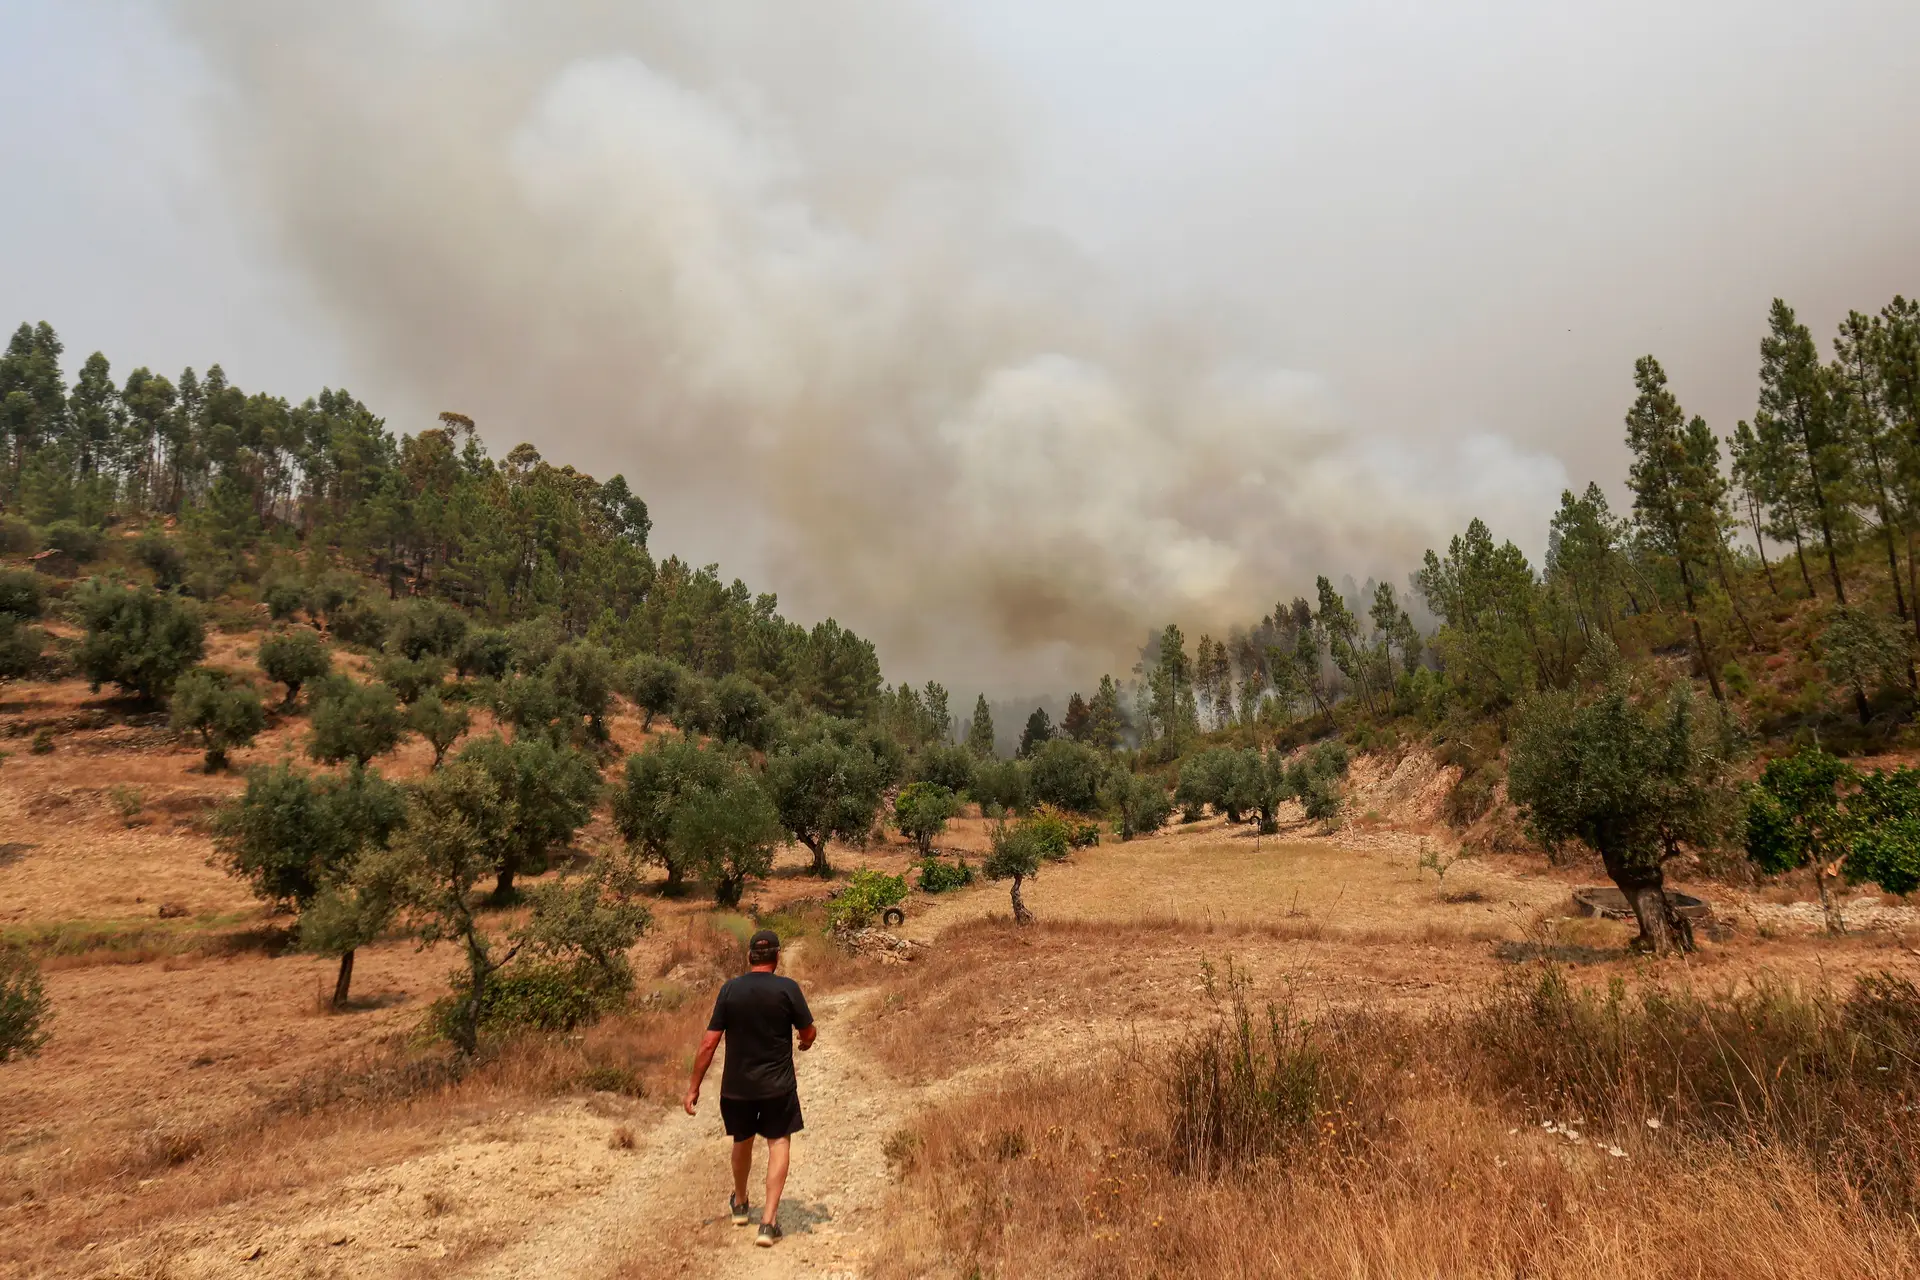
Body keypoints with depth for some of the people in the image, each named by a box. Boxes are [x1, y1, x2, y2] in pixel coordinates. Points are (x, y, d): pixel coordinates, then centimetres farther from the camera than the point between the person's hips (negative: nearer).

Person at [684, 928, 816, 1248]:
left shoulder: (729, 990, -7)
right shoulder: (787, 988, -12)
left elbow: (708, 1043, -6)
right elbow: (808, 1033, -4)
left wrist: (694, 1087, 1)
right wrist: (805, 1045, 19)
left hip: (737, 1086, 3)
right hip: (778, 1085, -3)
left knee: (742, 1141, 23)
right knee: (779, 1143, 11)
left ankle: (739, 1204, 45)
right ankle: (769, 1222, 0)